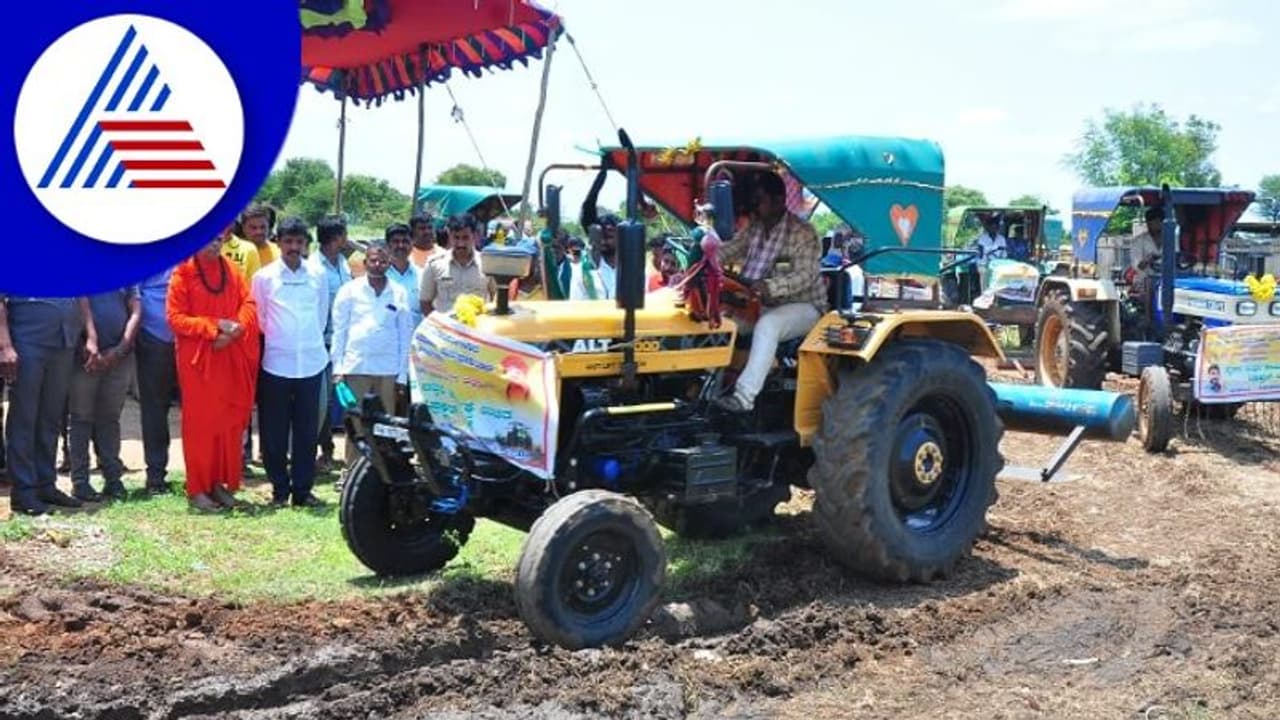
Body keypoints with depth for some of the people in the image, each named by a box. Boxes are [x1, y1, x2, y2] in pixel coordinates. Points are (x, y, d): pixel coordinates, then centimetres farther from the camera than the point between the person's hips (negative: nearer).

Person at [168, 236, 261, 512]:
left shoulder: (230, 270, 9)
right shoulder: (183, 272, -6)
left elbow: (249, 305, 6)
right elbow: (175, 317, -10)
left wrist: (236, 328, -13)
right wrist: (214, 326, -18)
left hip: (229, 358, 5)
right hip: (197, 357, -5)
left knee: (229, 420, 6)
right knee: (199, 422, -1)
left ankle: (220, 483, 16)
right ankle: (197, 489, 6)